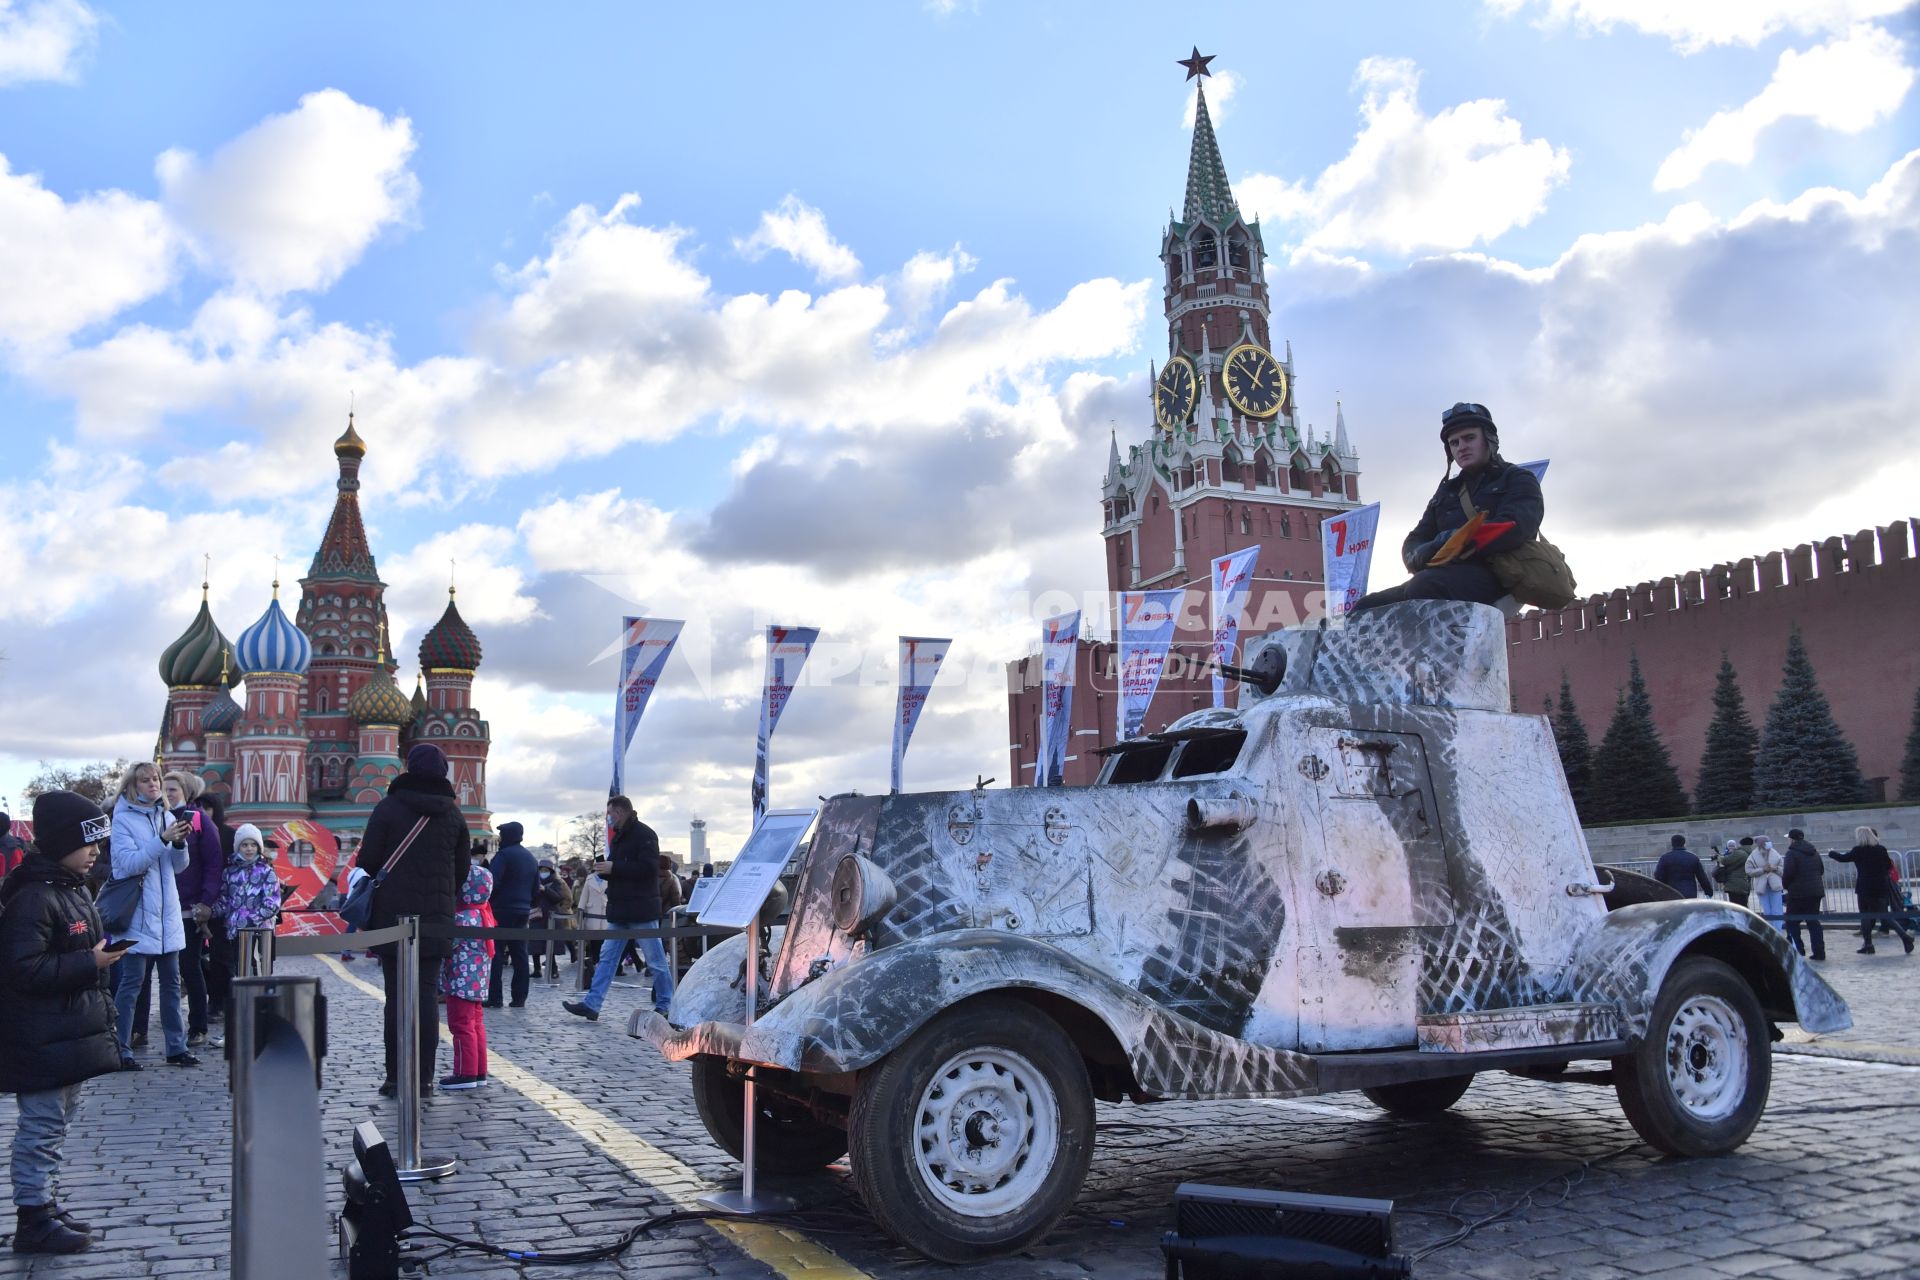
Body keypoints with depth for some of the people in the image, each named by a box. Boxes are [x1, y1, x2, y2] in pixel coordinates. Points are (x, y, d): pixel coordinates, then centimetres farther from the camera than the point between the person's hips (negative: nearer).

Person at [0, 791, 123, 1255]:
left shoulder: (76, 890, 11)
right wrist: (89, 962, -23)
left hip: (72, 1033, 10)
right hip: (42, 1040, -10)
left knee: (55, 1123, 17)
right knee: (42, 1125, -2)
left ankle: (46, 1207, 27)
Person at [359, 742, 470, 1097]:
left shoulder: (388, 808, -5)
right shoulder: (453, 815, 6)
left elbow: (367, 861, -4)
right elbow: (462, 869, 11)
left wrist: (368, 902, 12)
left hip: (393, 918, -3)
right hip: (436, 920, 3)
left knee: (397, 997, 2)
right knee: (426, 996, 6)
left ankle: (396, 1077, 4)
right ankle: (424, 1077, 6)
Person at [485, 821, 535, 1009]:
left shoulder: (504, 855, -11)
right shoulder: (530, 857, 15)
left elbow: (492, 882, -22)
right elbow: (535, 886, 20)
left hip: (503, 910, -7)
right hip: (523, 910, 7)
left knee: (496, 953, -4)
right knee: (519, 954, 8)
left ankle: (494, 998, -7)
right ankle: (520, 998, 9)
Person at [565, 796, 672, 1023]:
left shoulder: (644, 834, -12)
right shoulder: (618, 836, 17)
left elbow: (648, 868, -22)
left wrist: (614, 868, -18)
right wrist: (606, 869, 2)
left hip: (641, 909, -9)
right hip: (620, 910, 9)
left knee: (656, 959, 0)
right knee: (607, 957, 6)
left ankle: (665, 1006, 10)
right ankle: (591, 1004, 7)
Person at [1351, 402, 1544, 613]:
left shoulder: (1517, 479, 14)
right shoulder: (1446, 491, 31)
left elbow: (1514, 527, -9)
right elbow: (1413, 544, 19)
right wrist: (1421, 554, -8)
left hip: (1490, 577, -7)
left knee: (1424, 586, -36)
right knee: (1365, 608, -12)